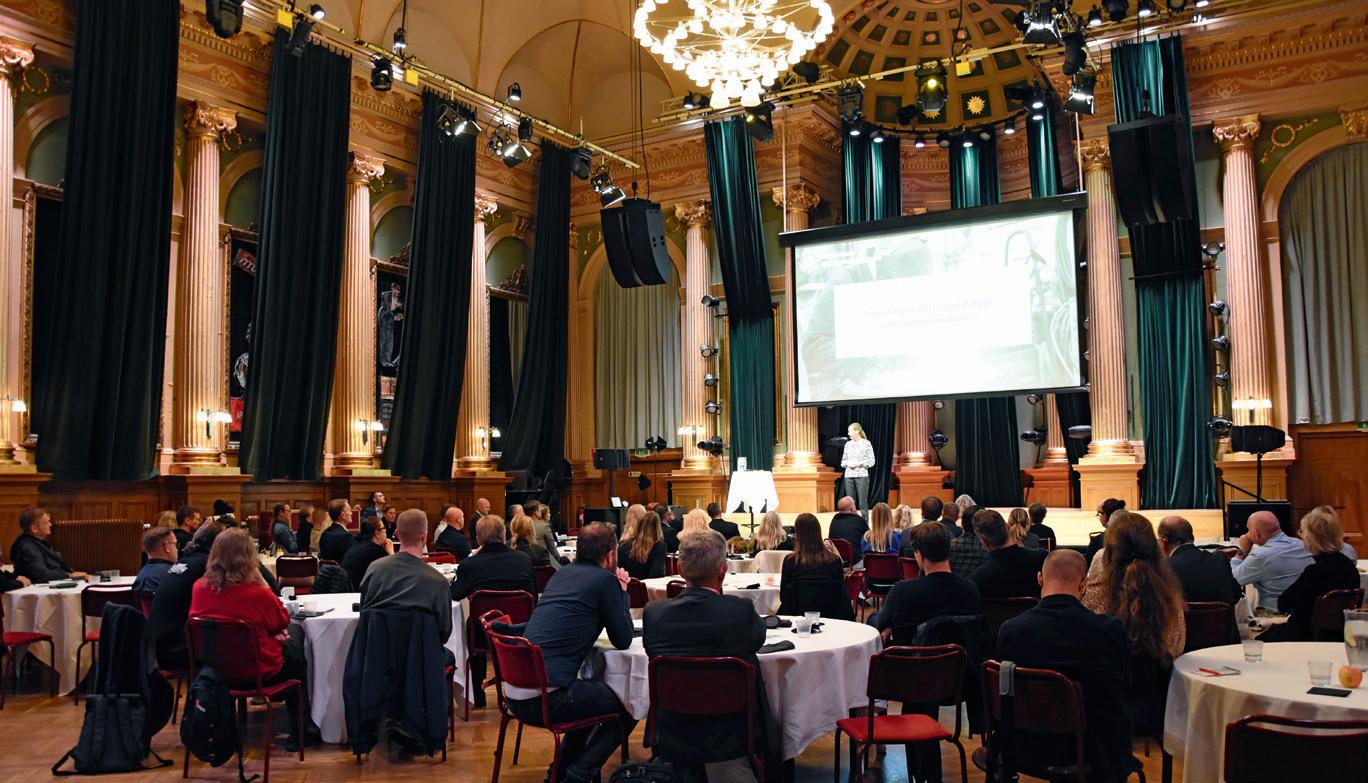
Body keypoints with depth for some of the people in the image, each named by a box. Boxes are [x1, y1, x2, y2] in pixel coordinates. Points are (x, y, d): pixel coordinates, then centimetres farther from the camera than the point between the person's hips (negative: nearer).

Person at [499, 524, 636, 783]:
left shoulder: (563, 573, 16)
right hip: (545, 698, -8)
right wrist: (622, 592, 14)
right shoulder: (605, 579, -5)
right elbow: (622, 640, 2)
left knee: (595, 693, 31)